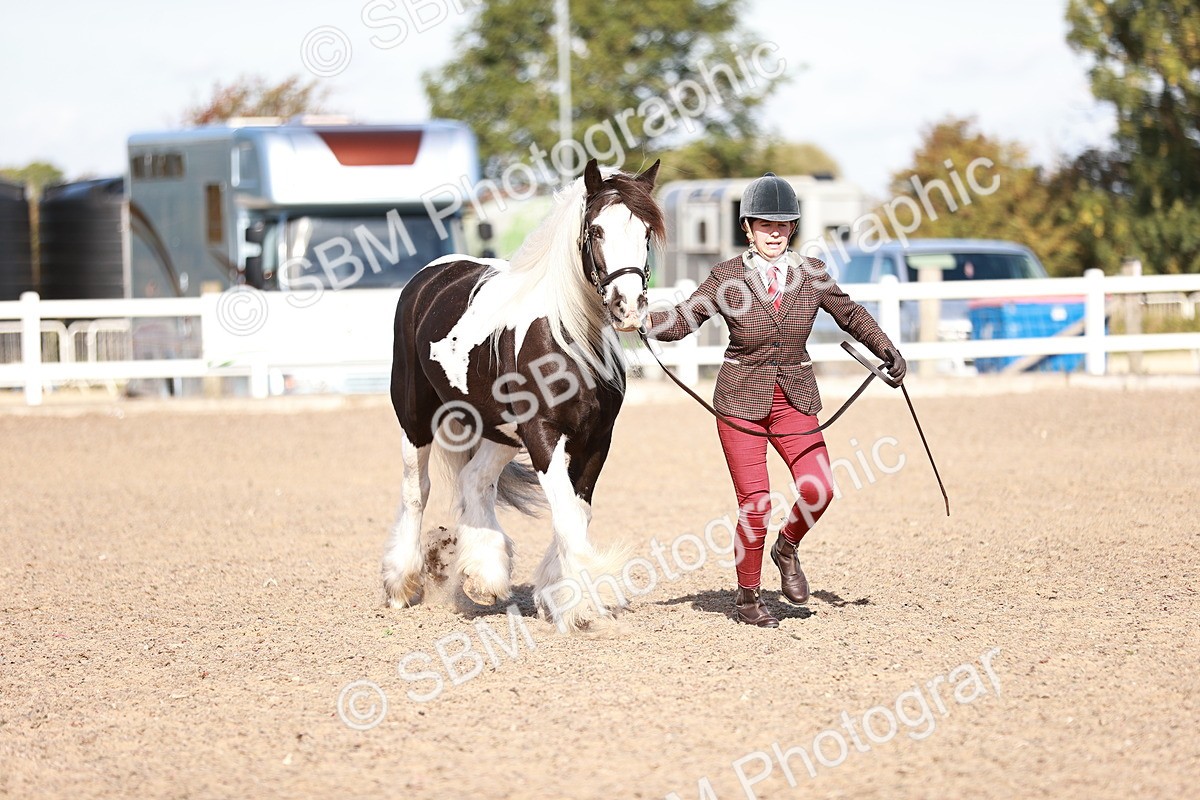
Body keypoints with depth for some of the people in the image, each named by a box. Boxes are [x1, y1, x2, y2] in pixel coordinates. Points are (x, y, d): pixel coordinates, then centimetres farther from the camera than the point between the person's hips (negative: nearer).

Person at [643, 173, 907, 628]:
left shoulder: (812, 274, 0)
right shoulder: (727, 277, -6)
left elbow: (851, 315, 13)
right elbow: (682, 321, -6)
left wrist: (888, 351, 4)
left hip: (795, 399, 2)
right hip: (742, 400, -2)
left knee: (819, 489, -14)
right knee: (755, 503, -7)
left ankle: (787, 548, 18)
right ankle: (747, 598, 14)